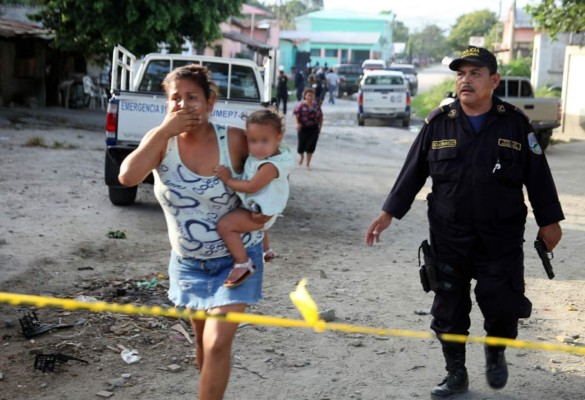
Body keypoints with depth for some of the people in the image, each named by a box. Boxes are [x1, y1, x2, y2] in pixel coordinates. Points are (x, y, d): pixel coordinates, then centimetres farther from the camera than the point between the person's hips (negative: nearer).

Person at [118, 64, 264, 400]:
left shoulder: (234, 140, -18)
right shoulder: (161, 141, -11)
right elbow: (127, 177, -29)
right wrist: (164, 131, -29)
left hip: (235, 258, -3)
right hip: (188, 261, 3)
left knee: (217, 343, -10)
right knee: (203, 337, 19)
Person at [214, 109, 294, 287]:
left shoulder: (271, 166, -32)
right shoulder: (266, 154, -6)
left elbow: (251, 186, -31)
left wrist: (228, 180, -24)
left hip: (260, 213, -10)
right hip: (258, 208, 10)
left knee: (225, 225, -23)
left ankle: (243, 264, -17)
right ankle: (265, 249, 61)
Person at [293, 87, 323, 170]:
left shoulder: (316, 104, 4)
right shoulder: (301, 105, -10)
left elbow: (320, 116, 13)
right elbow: (296, 115, -15)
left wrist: (320, 125, 8)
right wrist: (297, 123, -30)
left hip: (313, 129, 3)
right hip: (303, 128, -3)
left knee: (311, 146, 0)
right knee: (302, 144, 0)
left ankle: (308, 164, 13)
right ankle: (302, 156, 36)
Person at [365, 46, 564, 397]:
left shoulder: (515, 123, -1)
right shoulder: (439, 122, 0)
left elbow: (538, 175, 4)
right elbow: (413, 172, 4)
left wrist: (549, 221, 4)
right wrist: (389, 213, 2)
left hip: (502, 238, -1)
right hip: (449, 237, 1)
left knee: (504, 306, -1)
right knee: (449, 309, 7)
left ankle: (496, 353, 32)